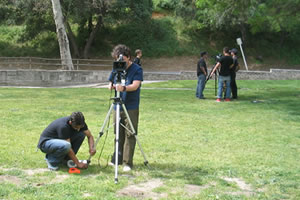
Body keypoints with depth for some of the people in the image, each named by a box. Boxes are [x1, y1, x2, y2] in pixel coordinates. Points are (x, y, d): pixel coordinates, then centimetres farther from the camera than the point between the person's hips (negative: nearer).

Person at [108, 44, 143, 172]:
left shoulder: (137, 69, -7)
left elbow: (135, 85, -19)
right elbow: (111, 83, 16)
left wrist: (124, 88, -38)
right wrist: (111, 86, -9)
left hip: (131, 108, -5)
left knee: (130, 135, -3)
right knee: (118, 134, 12)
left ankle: (127, 163, 1)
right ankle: (117, 159, 22)